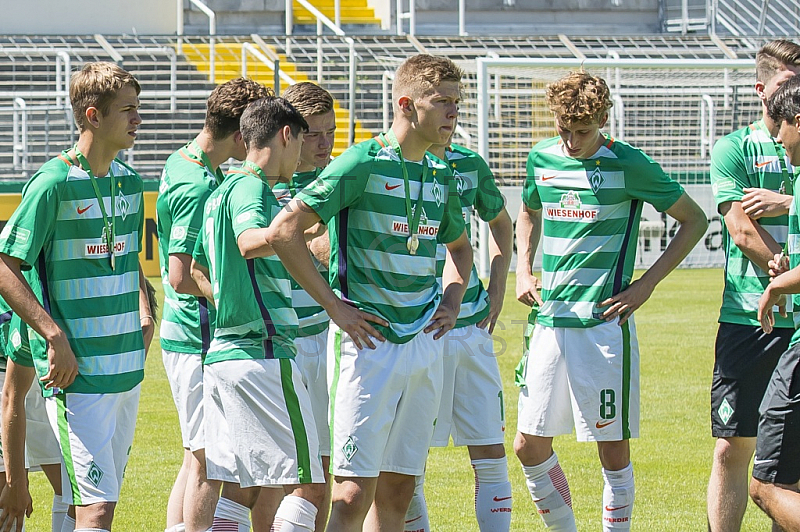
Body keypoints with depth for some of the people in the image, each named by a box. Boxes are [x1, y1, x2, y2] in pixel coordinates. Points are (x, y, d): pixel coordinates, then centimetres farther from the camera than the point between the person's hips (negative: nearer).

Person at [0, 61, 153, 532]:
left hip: (128, 368, 7)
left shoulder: (129, 182, 11)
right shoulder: (55, 183, -11)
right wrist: (56, 336, -17)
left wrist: (144, 312, 11)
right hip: (78, 372, -7)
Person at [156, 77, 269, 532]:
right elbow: (181, 276, -26)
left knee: (199, 458, 14)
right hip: (201, 337, -10)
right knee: (209, 460, -5)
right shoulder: (199, 187, -21)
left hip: (189, 331, 10)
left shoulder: (184, 166, 11)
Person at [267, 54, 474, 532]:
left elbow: (460, 245, 33)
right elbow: (284, 231, -13)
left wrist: (452, 302, 15)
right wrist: (335, 306, -12)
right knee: (354, 494, -11)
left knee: (398, 490, 8)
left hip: (425, 344, 7)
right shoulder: (365, 163, -10)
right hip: (370, 343, -7)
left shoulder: (441, 177, 11)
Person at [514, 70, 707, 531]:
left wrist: (645, 285, -4)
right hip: (550, 321, 5)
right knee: (530, 446, 5)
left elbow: (695, 221, 2)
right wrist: (524, 272, 13)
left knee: (614, 452, -1)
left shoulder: (628, 165, -6)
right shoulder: (542, 159, 8)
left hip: (604, 325, -5)